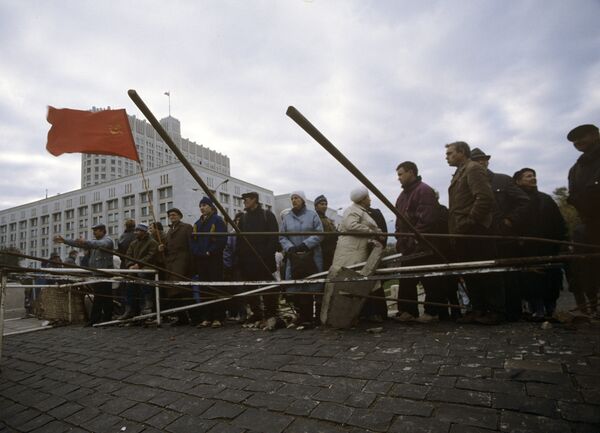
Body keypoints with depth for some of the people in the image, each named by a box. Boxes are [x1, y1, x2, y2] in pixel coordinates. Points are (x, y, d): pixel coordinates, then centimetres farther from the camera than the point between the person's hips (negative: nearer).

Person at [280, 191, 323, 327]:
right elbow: (282, 237, 8)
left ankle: (308, 317, 8)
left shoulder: (312, 215, 3)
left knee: (310, 287, -3)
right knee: (295, 288, 1)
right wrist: (290, 247, -10)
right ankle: (301, 315, 13)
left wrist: (305, 244, -14)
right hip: (293, 257, 3)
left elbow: (319, 234, -4)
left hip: (311, 257, -2)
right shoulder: (287, 217, 11)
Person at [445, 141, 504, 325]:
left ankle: (496, 311, 8)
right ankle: (479, 310, 18)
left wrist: (470, 221, -19)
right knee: (469, 274, 10)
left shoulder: (474, 169, -6)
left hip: (474, 231, -9)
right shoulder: (459, 173, 22)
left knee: (486, 272, -2)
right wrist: (454, 225, 14)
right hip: (462, 233, 9)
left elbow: (485, 197, -19)